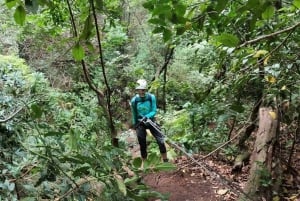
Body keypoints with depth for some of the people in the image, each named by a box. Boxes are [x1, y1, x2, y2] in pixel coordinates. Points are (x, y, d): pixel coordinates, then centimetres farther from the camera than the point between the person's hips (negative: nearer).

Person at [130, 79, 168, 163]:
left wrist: (147, 116, -30)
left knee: (160, 140, -6)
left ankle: (166, 161, 7)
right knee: (142, 144, 5)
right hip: (140, 123, 0)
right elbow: (134, 114, 1)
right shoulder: (134, 100, -13)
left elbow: (154, 111, -13)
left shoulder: (151, 97, -14)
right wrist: (135, 125, 11)